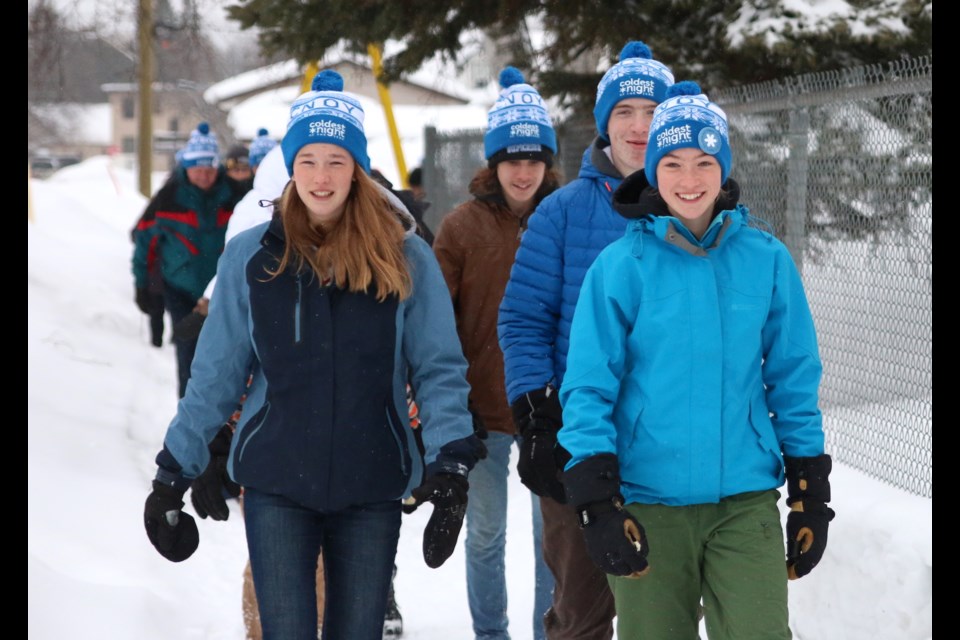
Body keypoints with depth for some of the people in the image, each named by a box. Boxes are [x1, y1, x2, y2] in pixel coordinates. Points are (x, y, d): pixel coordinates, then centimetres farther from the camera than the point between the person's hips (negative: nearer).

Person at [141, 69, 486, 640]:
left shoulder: (405, 258, -2)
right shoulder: (251, 257, 0)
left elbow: (440, 369, -4)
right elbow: (216, 374, 4)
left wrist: (451, 462, -16)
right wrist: (175, 471, 3)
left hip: (372, 487, 0)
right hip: (276, 485, 0)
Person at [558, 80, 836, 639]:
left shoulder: (767, 259, 2)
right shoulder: (622, 266, -4)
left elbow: (794, 382, 7)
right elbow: (588, 388, -3)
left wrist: (811, 495, 7)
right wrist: (597, 502, -10)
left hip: (746, 501, 1)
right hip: (648, 502, -1)